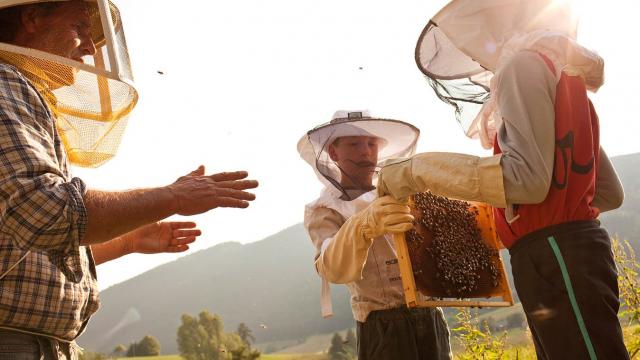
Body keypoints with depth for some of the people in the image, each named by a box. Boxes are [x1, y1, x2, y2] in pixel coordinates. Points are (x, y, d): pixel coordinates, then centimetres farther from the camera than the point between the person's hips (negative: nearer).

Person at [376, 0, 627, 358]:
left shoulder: (525, 63, -6)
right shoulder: (564, 72, 22)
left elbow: (527, 178, -21)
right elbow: (610, 193, 22)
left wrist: (419, 169, -16)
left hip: (555, 257, -9)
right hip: (570, 252, 9)